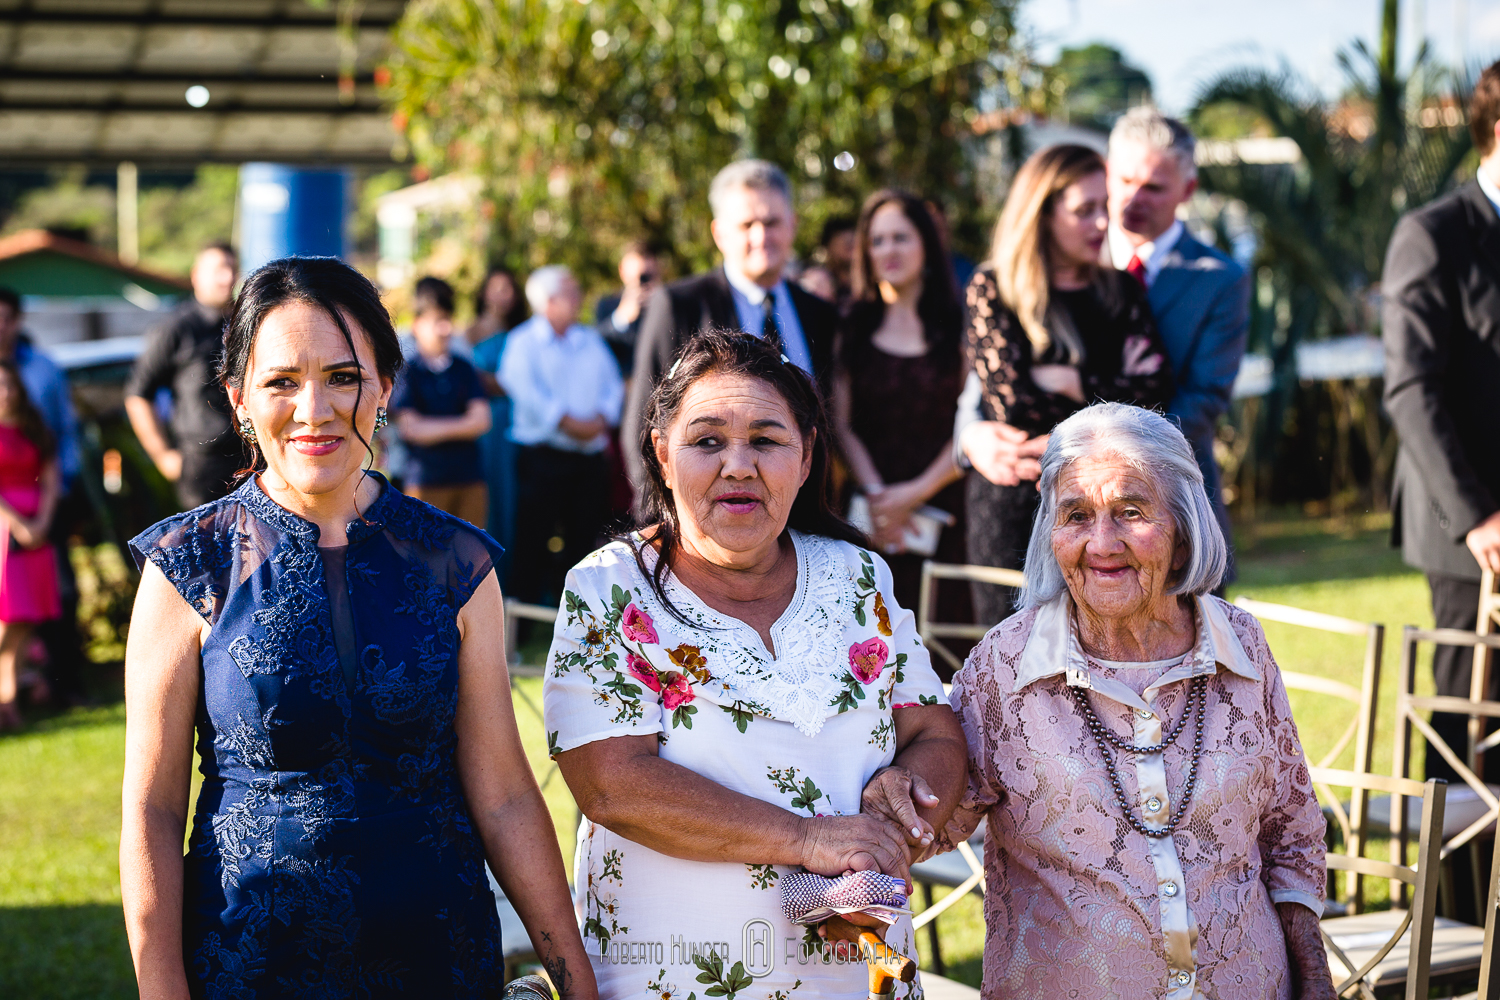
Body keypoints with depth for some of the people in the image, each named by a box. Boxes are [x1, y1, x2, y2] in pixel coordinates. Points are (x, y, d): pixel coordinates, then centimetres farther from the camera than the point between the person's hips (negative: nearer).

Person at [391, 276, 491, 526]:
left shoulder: (463, 369, 11)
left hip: (470, 477, 4)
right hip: (426, 481, -4)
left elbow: (481, 420, 1)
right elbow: (411, 428, -10)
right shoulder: (407, 372, -2)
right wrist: (459, 425, -3)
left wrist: (436, 427, -9)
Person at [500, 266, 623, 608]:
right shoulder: (523, 342, 1)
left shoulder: (591, 340, 18)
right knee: (532, 539, -5)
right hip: (544, 455, -5)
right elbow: (526, 390, -13)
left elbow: (612, 385, 11)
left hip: (590, 458, 5)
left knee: (584, 538, 5)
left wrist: (601, 419, -8)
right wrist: (567, 422, -18)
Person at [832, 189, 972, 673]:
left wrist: (916, 493, -8)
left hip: (943, 508, -1)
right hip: (872, 520, 1)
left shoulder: (956, 326, 6)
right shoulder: (854, 328, 11)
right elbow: (840, 425, 4)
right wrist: (876, 496, -10)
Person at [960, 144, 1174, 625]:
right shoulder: (994, 289, 3)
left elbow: (1155, 387, -2)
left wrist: (1066, 381, -7)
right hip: (1015, 508, -3)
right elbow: (1009, 397, -10)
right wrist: (1111, 393, -1)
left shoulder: (1119, 291, 13)